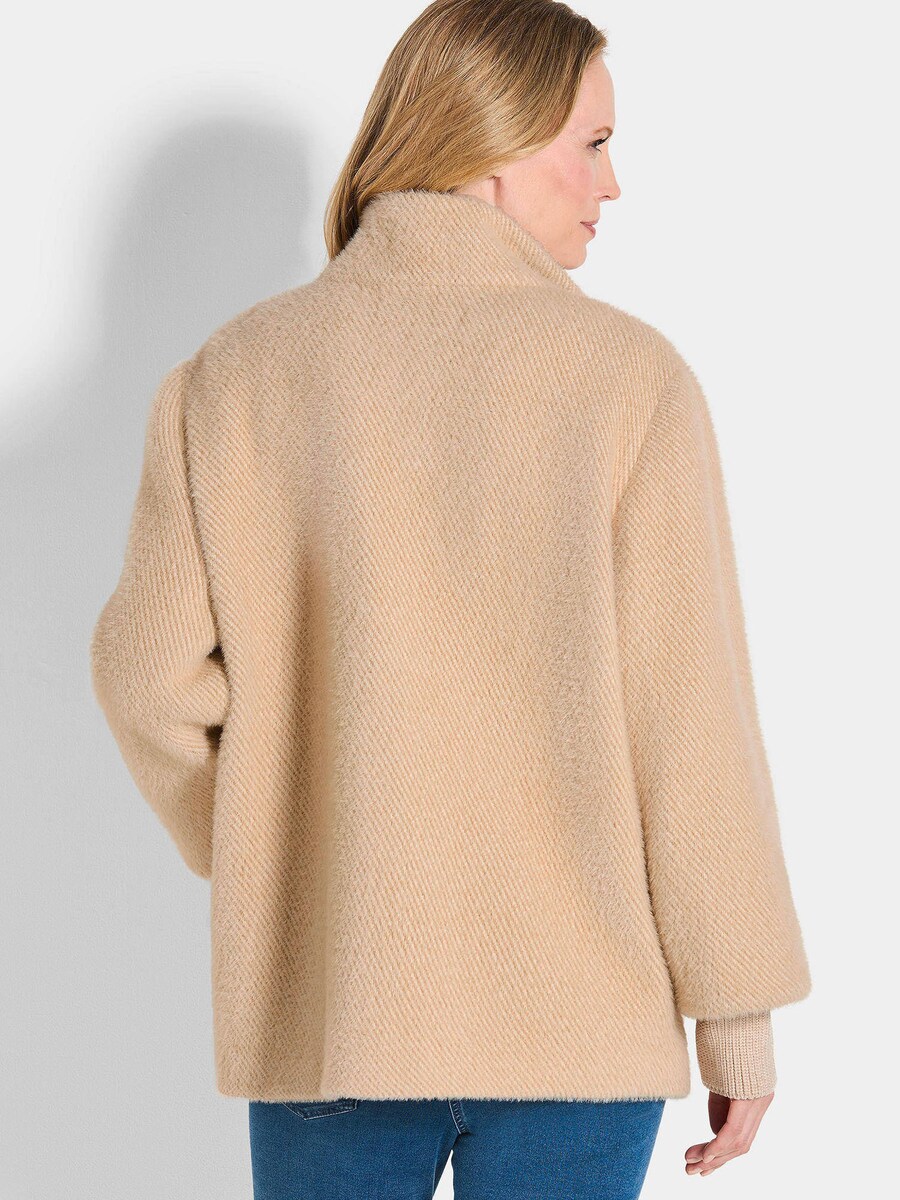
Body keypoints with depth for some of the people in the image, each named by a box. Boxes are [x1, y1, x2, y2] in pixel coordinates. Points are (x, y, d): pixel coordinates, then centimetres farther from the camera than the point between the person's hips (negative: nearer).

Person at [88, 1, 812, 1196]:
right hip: (581, 1011, -2)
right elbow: (687, 718, -10)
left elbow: (153, 675, -4)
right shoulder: (628, 377, -10)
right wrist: (740, 1012, -2)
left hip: (327, 1007, 2)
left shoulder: (235, 373, -3)